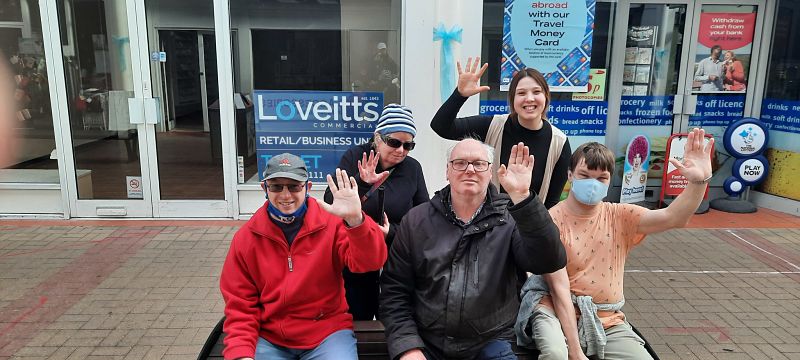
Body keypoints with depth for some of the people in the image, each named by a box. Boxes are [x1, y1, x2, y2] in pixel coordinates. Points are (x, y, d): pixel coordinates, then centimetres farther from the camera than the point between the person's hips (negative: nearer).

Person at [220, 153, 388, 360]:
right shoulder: (245, 238, -1)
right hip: (268, 338, 2)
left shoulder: (331, 222, -7)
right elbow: (240, 306, 2)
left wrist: (355, 220, -37)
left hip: (327, 332, -1)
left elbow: (370, 262, -20)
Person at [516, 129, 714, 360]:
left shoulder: (620, 217, 3)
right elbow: (559, 289, -16)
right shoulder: (552, 220, -10)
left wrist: (699, 180, -32)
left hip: (607, 320, 5)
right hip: (557, 312, -4)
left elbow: (673, 218, -13)